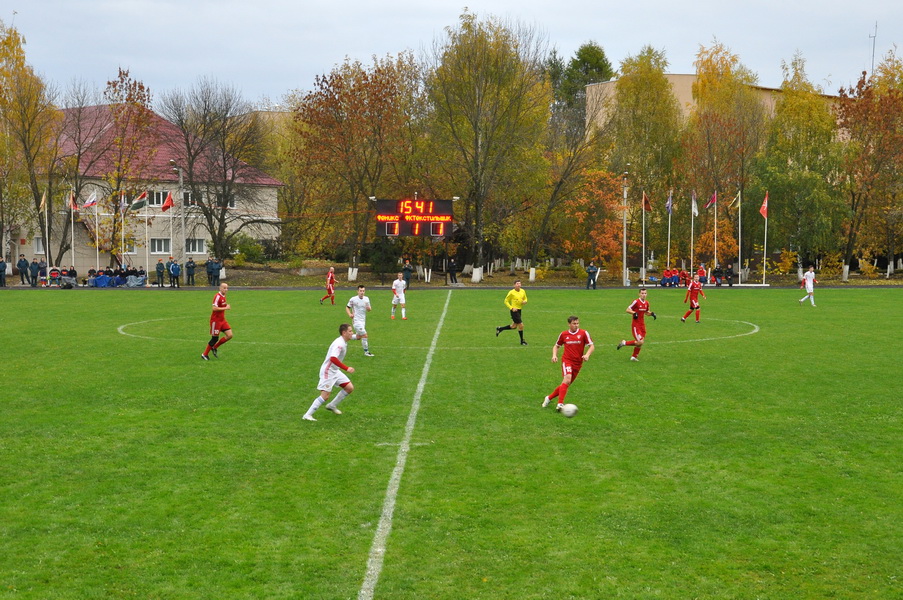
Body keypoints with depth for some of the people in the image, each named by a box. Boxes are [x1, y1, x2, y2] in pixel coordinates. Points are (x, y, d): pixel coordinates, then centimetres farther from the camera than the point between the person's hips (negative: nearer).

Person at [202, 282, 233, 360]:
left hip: (222, 320, 9)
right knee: (215, 338, -3)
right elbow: (214, 308, -26)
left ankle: (214, 348, 13)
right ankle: (205, 354, 12)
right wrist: (225, 308, -22)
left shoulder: (223, 296, 11)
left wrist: (227, 306, 10)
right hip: (215, 320, -9)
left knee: (229, 335, -2)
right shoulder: (218, 296, -17)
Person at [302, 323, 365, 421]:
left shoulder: (343, 341, 4)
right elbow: (333, 358, -39)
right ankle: (307, 415, -6)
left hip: (335, 371, 10)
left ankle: (332, 406, 24)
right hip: (328, 372, -10)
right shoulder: (339, 344, -25)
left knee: (350, 388, 8)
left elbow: (352, 337, 29)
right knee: (325, 396, -13)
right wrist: (346, 368, -40)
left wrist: (359, 336, 7)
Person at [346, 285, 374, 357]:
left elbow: (369, 309, 12)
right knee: (365, 335, -13)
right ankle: (366, 352, 0)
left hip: (363, 320, 7)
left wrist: (369, 308, -12)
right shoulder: (353, 299, -11)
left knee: (358, 337, 17)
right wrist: (350, 314, -18)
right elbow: (347, 307, 0)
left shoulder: (366, 299, 4)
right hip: (356, 321, -7)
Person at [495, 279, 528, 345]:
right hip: (514, 310, -7)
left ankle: (499, 329, 33)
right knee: (521, 325, -8)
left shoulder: (523, 291, 6)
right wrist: (511, 308, -17)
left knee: (514, 326, 14)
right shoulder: (511, 292, -11)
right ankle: (522, 341, 5)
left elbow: (525, 298, 21)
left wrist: (525, 301, -4)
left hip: (519, 310, 7)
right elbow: (506, 301, -6)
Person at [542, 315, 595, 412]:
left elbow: (592, 346, -1)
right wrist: (554, 355, 0)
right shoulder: (564, 334, 3)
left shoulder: (583, 333, -1)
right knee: (567, 379, -27)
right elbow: (556, 346, 18)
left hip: (578, 363, 2)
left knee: (566, 385, 8)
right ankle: (560, 404, -30)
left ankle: (549, 398, 28)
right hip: (567, 360, -2)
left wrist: (587, 355, -20)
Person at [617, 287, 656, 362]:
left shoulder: (646, 303, 8)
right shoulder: (636, 302, -14)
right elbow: (628, 309, -10)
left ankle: (634, 357, 25)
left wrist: (651, 314, 4)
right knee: (640, 342, -17)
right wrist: (634, 313, -28)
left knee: (641, 343, 8)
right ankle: (624, 343, 3)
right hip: (636, 325, -7)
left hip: (642, 325, 7)